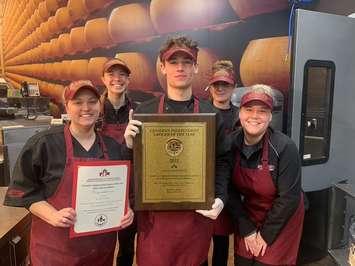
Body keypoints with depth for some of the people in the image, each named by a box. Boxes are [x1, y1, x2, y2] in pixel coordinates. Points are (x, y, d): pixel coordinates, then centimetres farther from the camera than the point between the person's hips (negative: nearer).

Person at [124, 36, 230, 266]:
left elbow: (221, 162, 3)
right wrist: (130, 145, -16)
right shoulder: (144, 112, -1)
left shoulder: (210, 114, 0)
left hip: (197, 214, 1)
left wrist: (220, 198, -9)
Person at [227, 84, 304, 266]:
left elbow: (289, 197, -19)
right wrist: (246, 229, -7)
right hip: (247, 217, 3)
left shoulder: (284, 147, -24)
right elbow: (230, 191, -7)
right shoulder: (231, 144, -13)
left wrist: (266, 234, -12)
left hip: (281, 221, -3)